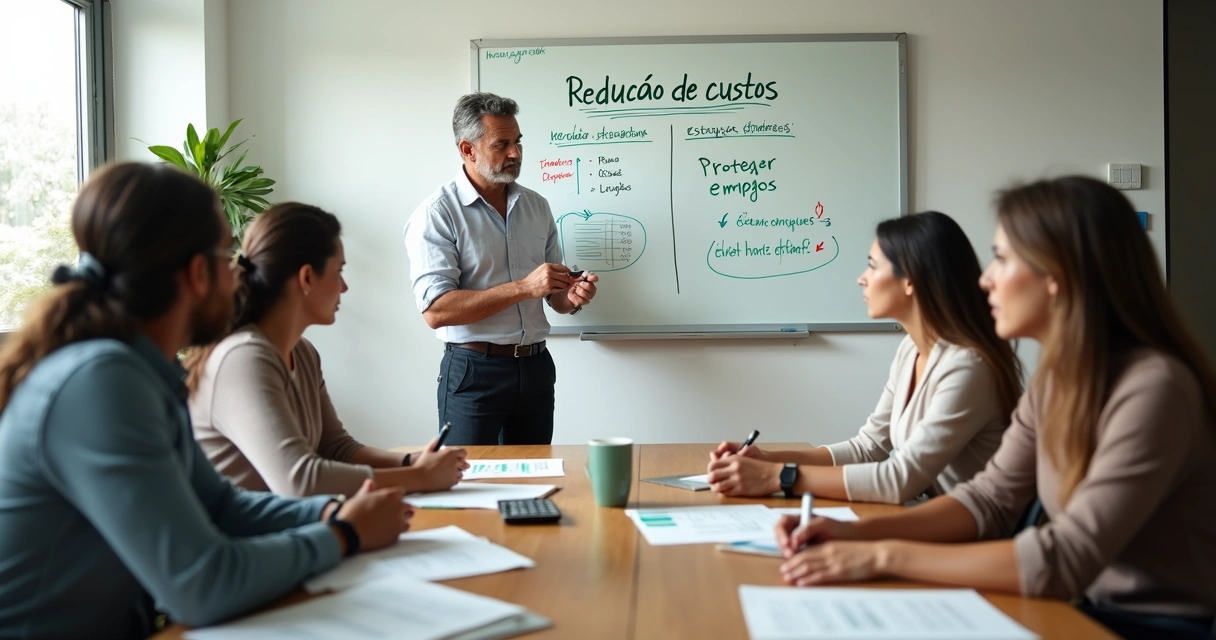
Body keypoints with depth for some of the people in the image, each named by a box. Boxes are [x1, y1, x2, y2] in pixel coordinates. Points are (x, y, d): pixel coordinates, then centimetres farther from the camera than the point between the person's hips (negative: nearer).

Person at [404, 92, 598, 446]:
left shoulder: (537, 206, 9)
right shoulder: (436, 213, -10)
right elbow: (435, 311, -20)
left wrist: (571, 297, -8)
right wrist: (522, 288, -24)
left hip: (536, 367, 6)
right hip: (474, 372, -5)